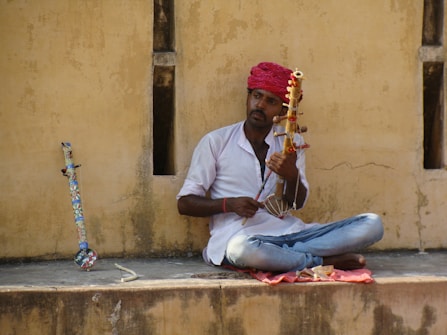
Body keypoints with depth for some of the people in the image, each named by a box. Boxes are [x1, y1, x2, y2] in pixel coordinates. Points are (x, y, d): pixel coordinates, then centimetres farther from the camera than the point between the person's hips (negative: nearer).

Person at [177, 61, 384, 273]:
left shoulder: (292, 143, 16)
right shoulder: (216, 142, 6)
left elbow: (297, 203, 10)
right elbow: (184, 203, 5)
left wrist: (292, 175, -12)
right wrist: (229, 204, -12)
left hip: (288, 231, 4)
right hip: (238, 234, -4)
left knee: (372, 224, -12)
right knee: (242, 249, -43)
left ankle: (280, 257, -23)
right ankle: (324, 261, -19)